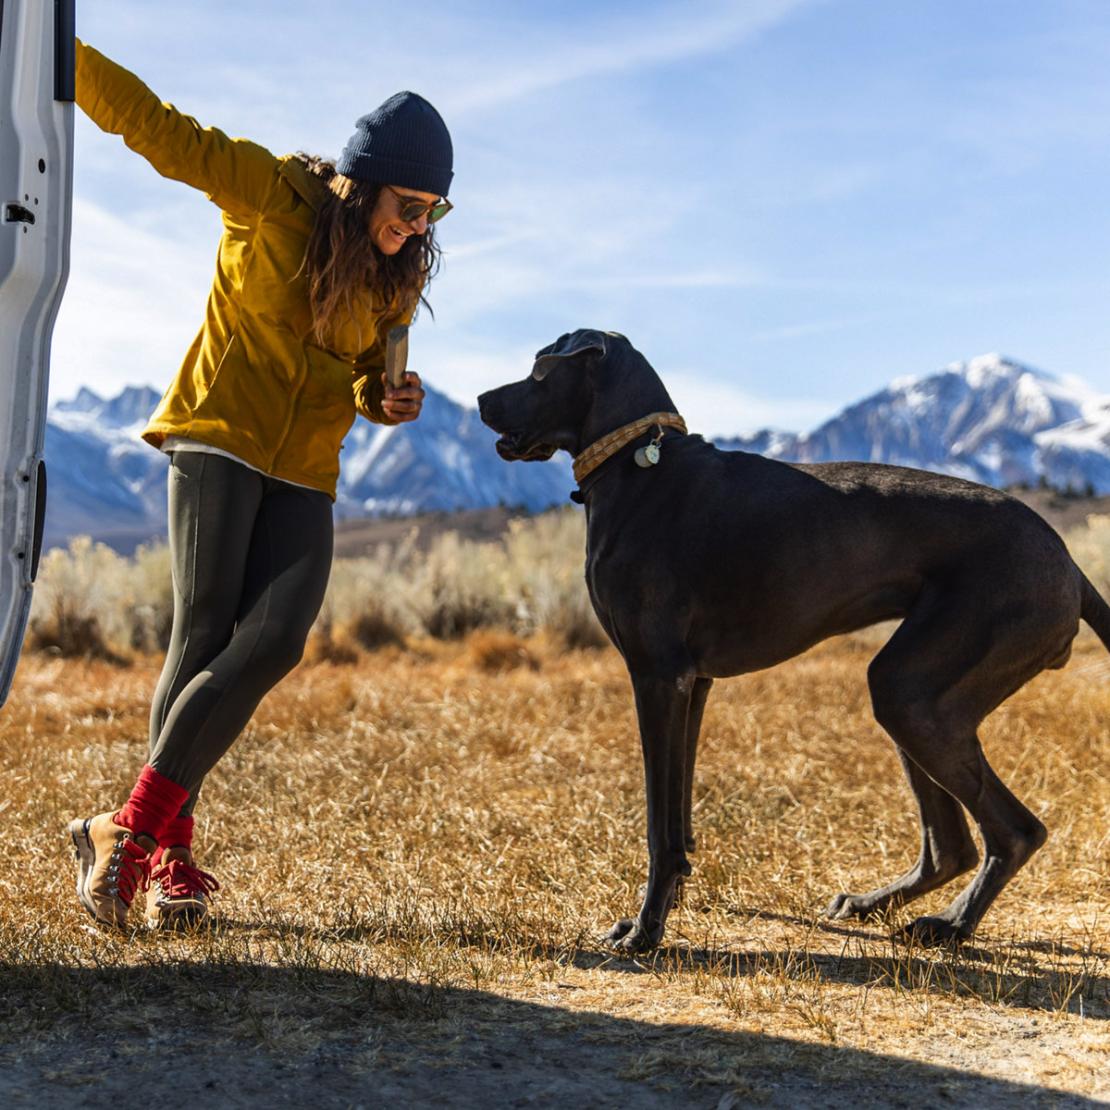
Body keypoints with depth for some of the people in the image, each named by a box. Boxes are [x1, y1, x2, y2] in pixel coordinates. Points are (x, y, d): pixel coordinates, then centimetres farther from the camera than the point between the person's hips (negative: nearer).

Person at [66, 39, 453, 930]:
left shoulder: (396, 273, 10)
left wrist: (390, 404, 0)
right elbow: (149, 123, -9)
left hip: (305, 474, 4)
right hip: (221, 438, -4)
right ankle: (170, 849, -1)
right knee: (205, 637, -11)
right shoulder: (270, 195, -6)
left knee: (273, 642, -14)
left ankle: (131, 829, -5)